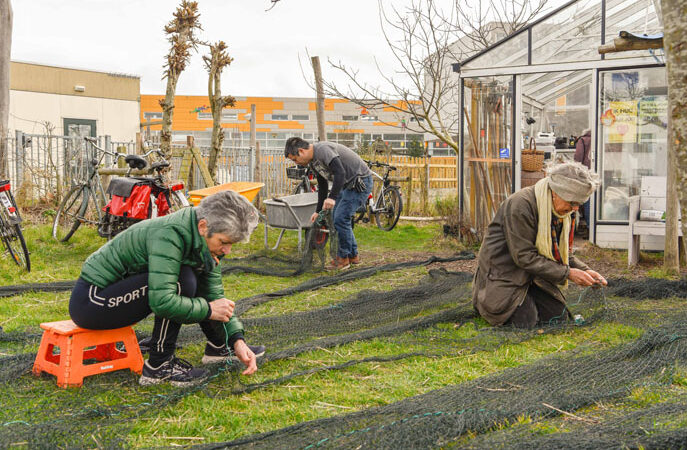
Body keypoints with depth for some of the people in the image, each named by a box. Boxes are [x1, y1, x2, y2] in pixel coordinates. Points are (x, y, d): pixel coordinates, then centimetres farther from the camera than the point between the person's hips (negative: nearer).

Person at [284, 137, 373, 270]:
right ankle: (353, 255, 23)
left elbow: (340, 173, -36)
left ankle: (343, 258, 2)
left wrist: (332, 198, -42)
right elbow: (322, 186, 18)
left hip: (360, 183, -10)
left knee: (340, 219, -12)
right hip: (347, 185, 10)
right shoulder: (313, 162, 8)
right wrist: (318, 211, 19)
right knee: (337, 218, 12)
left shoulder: (323, 150, -24)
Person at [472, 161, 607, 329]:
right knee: (525, 321, -19)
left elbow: (565, 254, 11)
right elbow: (524, 257, -27)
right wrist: (567, 273, -25)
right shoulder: (520, 205, -26)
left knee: (558, 316, -4)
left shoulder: (564, 212, 1)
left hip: (533, 276, 8)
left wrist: (585, 270, -10)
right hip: (504, 270, -7)